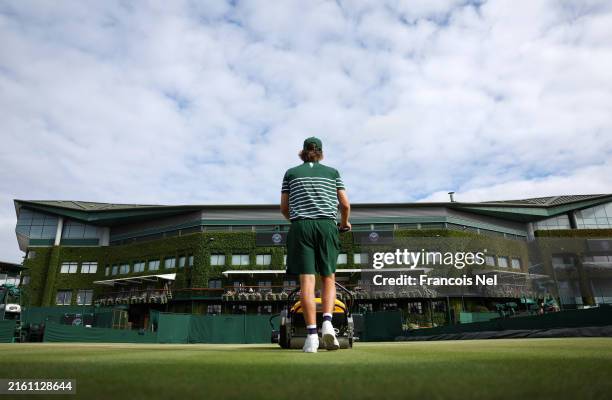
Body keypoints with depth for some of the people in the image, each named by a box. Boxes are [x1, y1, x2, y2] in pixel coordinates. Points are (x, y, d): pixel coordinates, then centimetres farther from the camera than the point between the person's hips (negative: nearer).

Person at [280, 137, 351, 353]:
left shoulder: (291, 173, 16)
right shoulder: (332, 172, 16)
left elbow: (284, 208, 15)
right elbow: (345, 204, 10)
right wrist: (344, 223, 29)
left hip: (301, 227, 0)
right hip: (327, 225, 1)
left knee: (306, 280, -5)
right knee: (328, 278, 8)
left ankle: (312, 333, -10)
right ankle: (327, 321, -11)